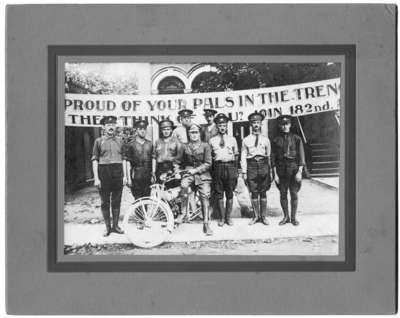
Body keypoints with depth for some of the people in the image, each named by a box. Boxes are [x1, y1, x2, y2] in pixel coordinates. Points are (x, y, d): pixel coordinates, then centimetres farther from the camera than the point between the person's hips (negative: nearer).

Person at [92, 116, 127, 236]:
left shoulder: (119, 140, 11)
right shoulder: (98, 141, 4)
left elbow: (123, 159, 12)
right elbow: (94, 160, 1)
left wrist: (125, 175, 5)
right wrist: (96, 178, -6)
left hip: (118, 172, 2)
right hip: (103, 172, -2)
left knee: (116, 201, 5)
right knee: (105, 202, 3)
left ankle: (115, 225, 15)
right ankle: (107, 227, 11)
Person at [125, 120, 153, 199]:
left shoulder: (150, 144, 13)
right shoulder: (131, 145, 2)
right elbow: (128, 163, 0)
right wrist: (129, 178, -5)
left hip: (148, 177, 3)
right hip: (136, 177, -3)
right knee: (138, 199, -6)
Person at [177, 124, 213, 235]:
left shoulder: (205, 146, 2)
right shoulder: (185, 147, 8)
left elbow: (208, 164, -2)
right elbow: (180, 163, 16)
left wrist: (196, 170, -11)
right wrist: (186, 169, 0)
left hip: (203, 174, 0)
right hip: (189, 172, 1)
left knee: (205, 197, -9)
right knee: (184, 185, -32)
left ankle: (206, 224, -4)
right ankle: (184, 212, -22)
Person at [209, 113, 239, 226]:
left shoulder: (232, 139, 10)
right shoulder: (212, 140, 8)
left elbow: (236, 155, 13)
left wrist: (235, 170, 6)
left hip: (230, 166, 1)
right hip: (217, 166, 0)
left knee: (230, 194, 3)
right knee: (219, 194, 1)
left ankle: (228, 217, 11)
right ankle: (222, 218, 8)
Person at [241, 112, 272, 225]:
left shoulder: (265, 140, 9)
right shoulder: (246, 140, 6)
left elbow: (269, 156, 10)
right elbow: (243, 157, 5)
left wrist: (270, 171, 6)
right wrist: (244, 172, -1)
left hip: (263, 165, 0)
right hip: (251, 165, 0)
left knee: (263, 192, 2)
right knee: (253, 192, 2)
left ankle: (264, 216, 9)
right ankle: (256, 216, 10)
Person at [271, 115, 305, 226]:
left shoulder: (296, 139, 2)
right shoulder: (276, 140, 6)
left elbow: (301, 156, -1)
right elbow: (274, 158, 5)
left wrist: (299, 172, -9)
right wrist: (275, 174, -1)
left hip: (293, 169, -1)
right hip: (281, 170, 1)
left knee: (294, 194, 1)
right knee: (283, 194, 4)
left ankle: (293, 217, 10)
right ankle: (286, 217, 15)